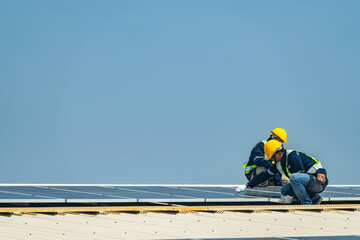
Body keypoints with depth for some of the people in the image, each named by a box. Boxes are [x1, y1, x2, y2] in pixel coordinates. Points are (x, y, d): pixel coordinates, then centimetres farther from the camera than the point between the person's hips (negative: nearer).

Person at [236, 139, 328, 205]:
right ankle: (314, 198, 4)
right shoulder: (278, 164, 10)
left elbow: (299, 175, -22)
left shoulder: (293, 156, -18)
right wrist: (247, 185, 20)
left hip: (319, 181, -9)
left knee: (294, 178, -31)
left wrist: (291, 196, -18)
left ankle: (307, 204, -19)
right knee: (284, 190, -2)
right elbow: (265, 175, 19)